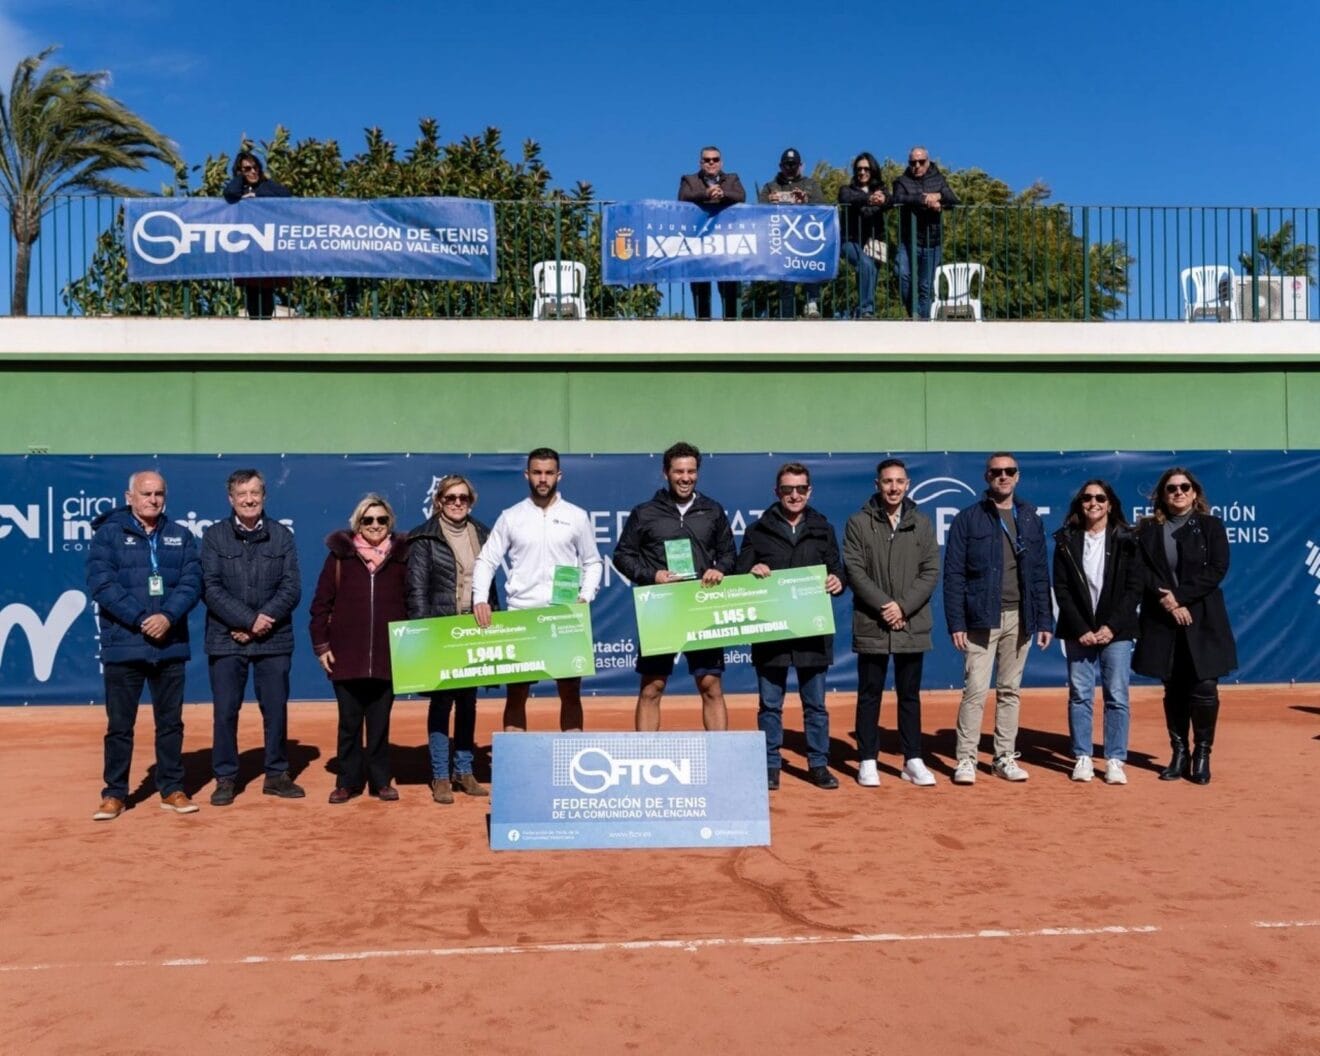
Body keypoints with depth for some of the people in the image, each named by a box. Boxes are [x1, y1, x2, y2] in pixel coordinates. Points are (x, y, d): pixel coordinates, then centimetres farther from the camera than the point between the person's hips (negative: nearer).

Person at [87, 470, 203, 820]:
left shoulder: (181, 536, 10)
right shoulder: (108, 534, 1)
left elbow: (192, 582, 1)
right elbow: (101, 584, -9)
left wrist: (168, 617, -15)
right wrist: (141, 620, -17)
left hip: (170, 645, 3)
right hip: (123, 644, -2)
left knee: (170, 721, 9)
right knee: (119, 724, 4)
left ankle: (172, 789, 19)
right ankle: (114, 793, 15)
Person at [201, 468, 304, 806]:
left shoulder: (282, 536, 5)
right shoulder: (213, 536, 2)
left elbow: (292, 588, -1)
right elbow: (211, 589, -6)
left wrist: (263, 621, -13)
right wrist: (249, 620, -15)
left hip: (274, 639, 1)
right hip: (226, 639, -1)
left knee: (276, 709, 7)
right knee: (225, 711, 4)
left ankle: (277, 774, 20)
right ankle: (225, 778, 16)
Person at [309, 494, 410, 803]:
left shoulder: (401, 557, 6)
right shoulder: (340, 555, 3)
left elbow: (411, 605, 8)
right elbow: (321, 603, 4)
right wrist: (321, 644, -2)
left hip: (387, 657, 1)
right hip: (346, 656, 0)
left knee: (380, 723, 8)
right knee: (349, 723, 7)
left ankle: (381, 780, 17)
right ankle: (347, 781, 16)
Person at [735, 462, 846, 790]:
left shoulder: (824, 530, 11)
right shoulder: (759, 530, 6)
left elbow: (837, 570, 11)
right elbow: (739, 575, 6)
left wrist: (837, 581, -12)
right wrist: (752, 573, -16)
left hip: (813, 631, 1)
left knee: (815, 704, 9)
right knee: (769, 704, 6)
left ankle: (818, 764, 20)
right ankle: (770, 766, 16)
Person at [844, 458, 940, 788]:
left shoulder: (922, 524, 7)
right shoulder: (858, 523, 1)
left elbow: (931, 571, 1)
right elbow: (854, 571, -5)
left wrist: (903, 607, -10)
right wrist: (884, 605, -14)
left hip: (913, 625, 2)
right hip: (871, 625, -2)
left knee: (909, 695, 10)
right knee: (869, 694, 5)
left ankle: (913, 760, 18)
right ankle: (867, 761, 13)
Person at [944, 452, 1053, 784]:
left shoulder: (1030, 519, 11)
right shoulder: (968, 519, 0)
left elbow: (1040, 574, 11)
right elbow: (953, 575, -4)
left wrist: (1044, 620, 6)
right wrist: (956, 623, -10)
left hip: (1019, 618, 4)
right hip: (982, 618, -3)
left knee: (1010, 691, 10)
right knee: (975, 690, -6)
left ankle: (1005, 757, 18)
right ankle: (966, 759, 2)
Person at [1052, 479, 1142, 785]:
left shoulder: (1125, 540, 2)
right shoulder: (1066, 541, 4)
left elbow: (1134, 588, -1)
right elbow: (1061, 589, 1)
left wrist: (1111, 627, -10)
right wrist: (1081, 629, -8)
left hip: (1115, 631, -1)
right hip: (1078, 631, 1)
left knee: (1116, 696, -1)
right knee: (1079, 695, 3)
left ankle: (1115, 760, 6)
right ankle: (1082, 758, 11)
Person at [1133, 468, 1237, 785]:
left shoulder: (1211, 526, 4)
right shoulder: (1148, 529, 8)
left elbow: (1217, 569, -6)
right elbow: (1142, 572, 0)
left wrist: (1180, 596, -14)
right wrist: (1166, 600, -14)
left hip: (1203, 620, -1)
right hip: (1162, 621, 2)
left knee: (1204, 689, -4)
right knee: (1173, 690, 7)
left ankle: (1202, 754, 11)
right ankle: (1179, 753, 17)